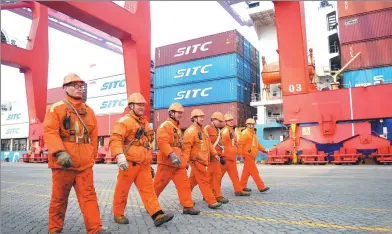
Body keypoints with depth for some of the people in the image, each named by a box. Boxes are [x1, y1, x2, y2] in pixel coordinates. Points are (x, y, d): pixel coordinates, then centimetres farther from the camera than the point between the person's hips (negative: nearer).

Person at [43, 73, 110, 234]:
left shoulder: (89, 111, 13)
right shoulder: (56, 108, -1)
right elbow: (49, 132, -13)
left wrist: (91, 156, 17)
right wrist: (60, 152, -27)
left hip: (85, 163, 4)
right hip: (63, 162, -3)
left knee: (89, 195, 1)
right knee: (59, 197, 9)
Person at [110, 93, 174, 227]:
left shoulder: (144, 122, 18)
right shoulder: (125, 121, -8)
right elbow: (115, 139, -23)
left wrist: (148, 160, 25)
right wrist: (119, 155, -38)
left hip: (143, 163, 7)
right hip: (129, 162, -7)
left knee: (148, 189, 2)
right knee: (122, 189, 7)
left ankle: (157, 215, 0)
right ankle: (118, 214, 24)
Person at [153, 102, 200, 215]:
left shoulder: (177, 127, 18)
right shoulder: (165, 126, -11)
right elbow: (162, 142, -25)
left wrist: (184, 160, 22)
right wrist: (171, 154, -36)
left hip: (178, 162, 8)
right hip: (167, 161, -8)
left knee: (184, 183, 4)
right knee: (159, 184, 3)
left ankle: (188, 207, 8)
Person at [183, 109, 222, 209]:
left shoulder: (201, 130, 16)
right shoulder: (190, 131, -15)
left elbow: (208, 143, 20)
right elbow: (186, 147, -20)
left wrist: (215, 154, 13)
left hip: (202, 160, 10)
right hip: (196, 160, -9)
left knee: (193, 180, 16)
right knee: (204, 180, -7)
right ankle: (211, 201, -2)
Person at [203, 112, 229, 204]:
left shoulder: (217, 130, 20)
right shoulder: (207, 129, -10)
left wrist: (221, 156, 21)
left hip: (217, 156, 9)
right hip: (211, 156, -9)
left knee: (211, 176, 12)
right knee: (217, 174, -8)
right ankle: (218, 195, -1)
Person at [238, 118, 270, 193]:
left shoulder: (253, 133, 20)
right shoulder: (245, 133, -10)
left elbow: (256, 144, 26)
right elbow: (240, 144, -16)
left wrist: (263, 149, 18)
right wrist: (240, 154, -21)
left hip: (252, 156, 9)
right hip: (247, 155, -9)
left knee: (247, 172, 13)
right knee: (254, 172, -7)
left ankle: (243, 186, 20)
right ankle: (261, 187, -4)